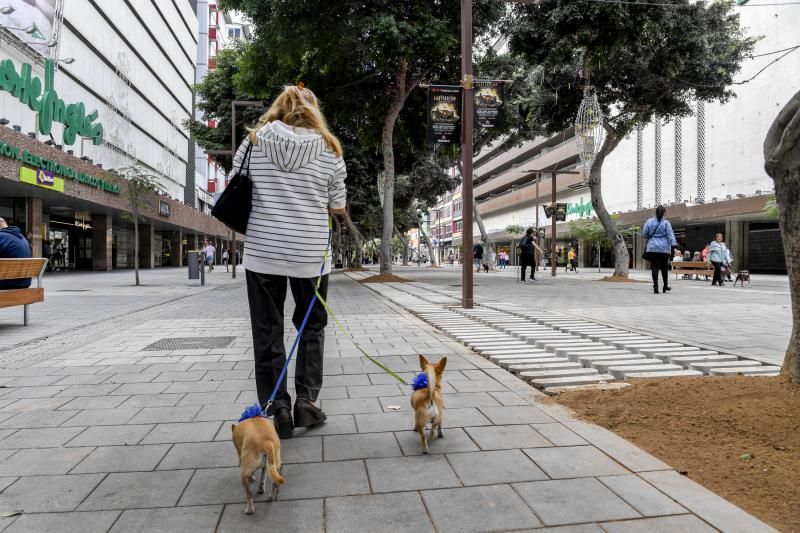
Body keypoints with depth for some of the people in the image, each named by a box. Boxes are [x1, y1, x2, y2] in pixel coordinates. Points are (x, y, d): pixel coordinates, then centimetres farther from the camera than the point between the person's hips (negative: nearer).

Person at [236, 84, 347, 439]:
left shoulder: (253, 141, 1)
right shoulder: (329, 149, -1)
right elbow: (338, 207, 3)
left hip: (262, 252, 0)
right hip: (311, 254, 0)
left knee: (267, 333, 9)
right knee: (311, 327, 17)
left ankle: (277, 411, 11)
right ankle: (306, 401, 14)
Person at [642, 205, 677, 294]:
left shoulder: (649, 222, 2)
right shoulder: (666, 223, -3)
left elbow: (644, 234, 6)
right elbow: (670, 235, -7)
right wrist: (674, 243, -4)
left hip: (652, 248, 1)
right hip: (664, 249, -1)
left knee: (655, 267, 0)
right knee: (664, 268, 11)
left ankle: (655, 287, -8)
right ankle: (665, 286, 20)